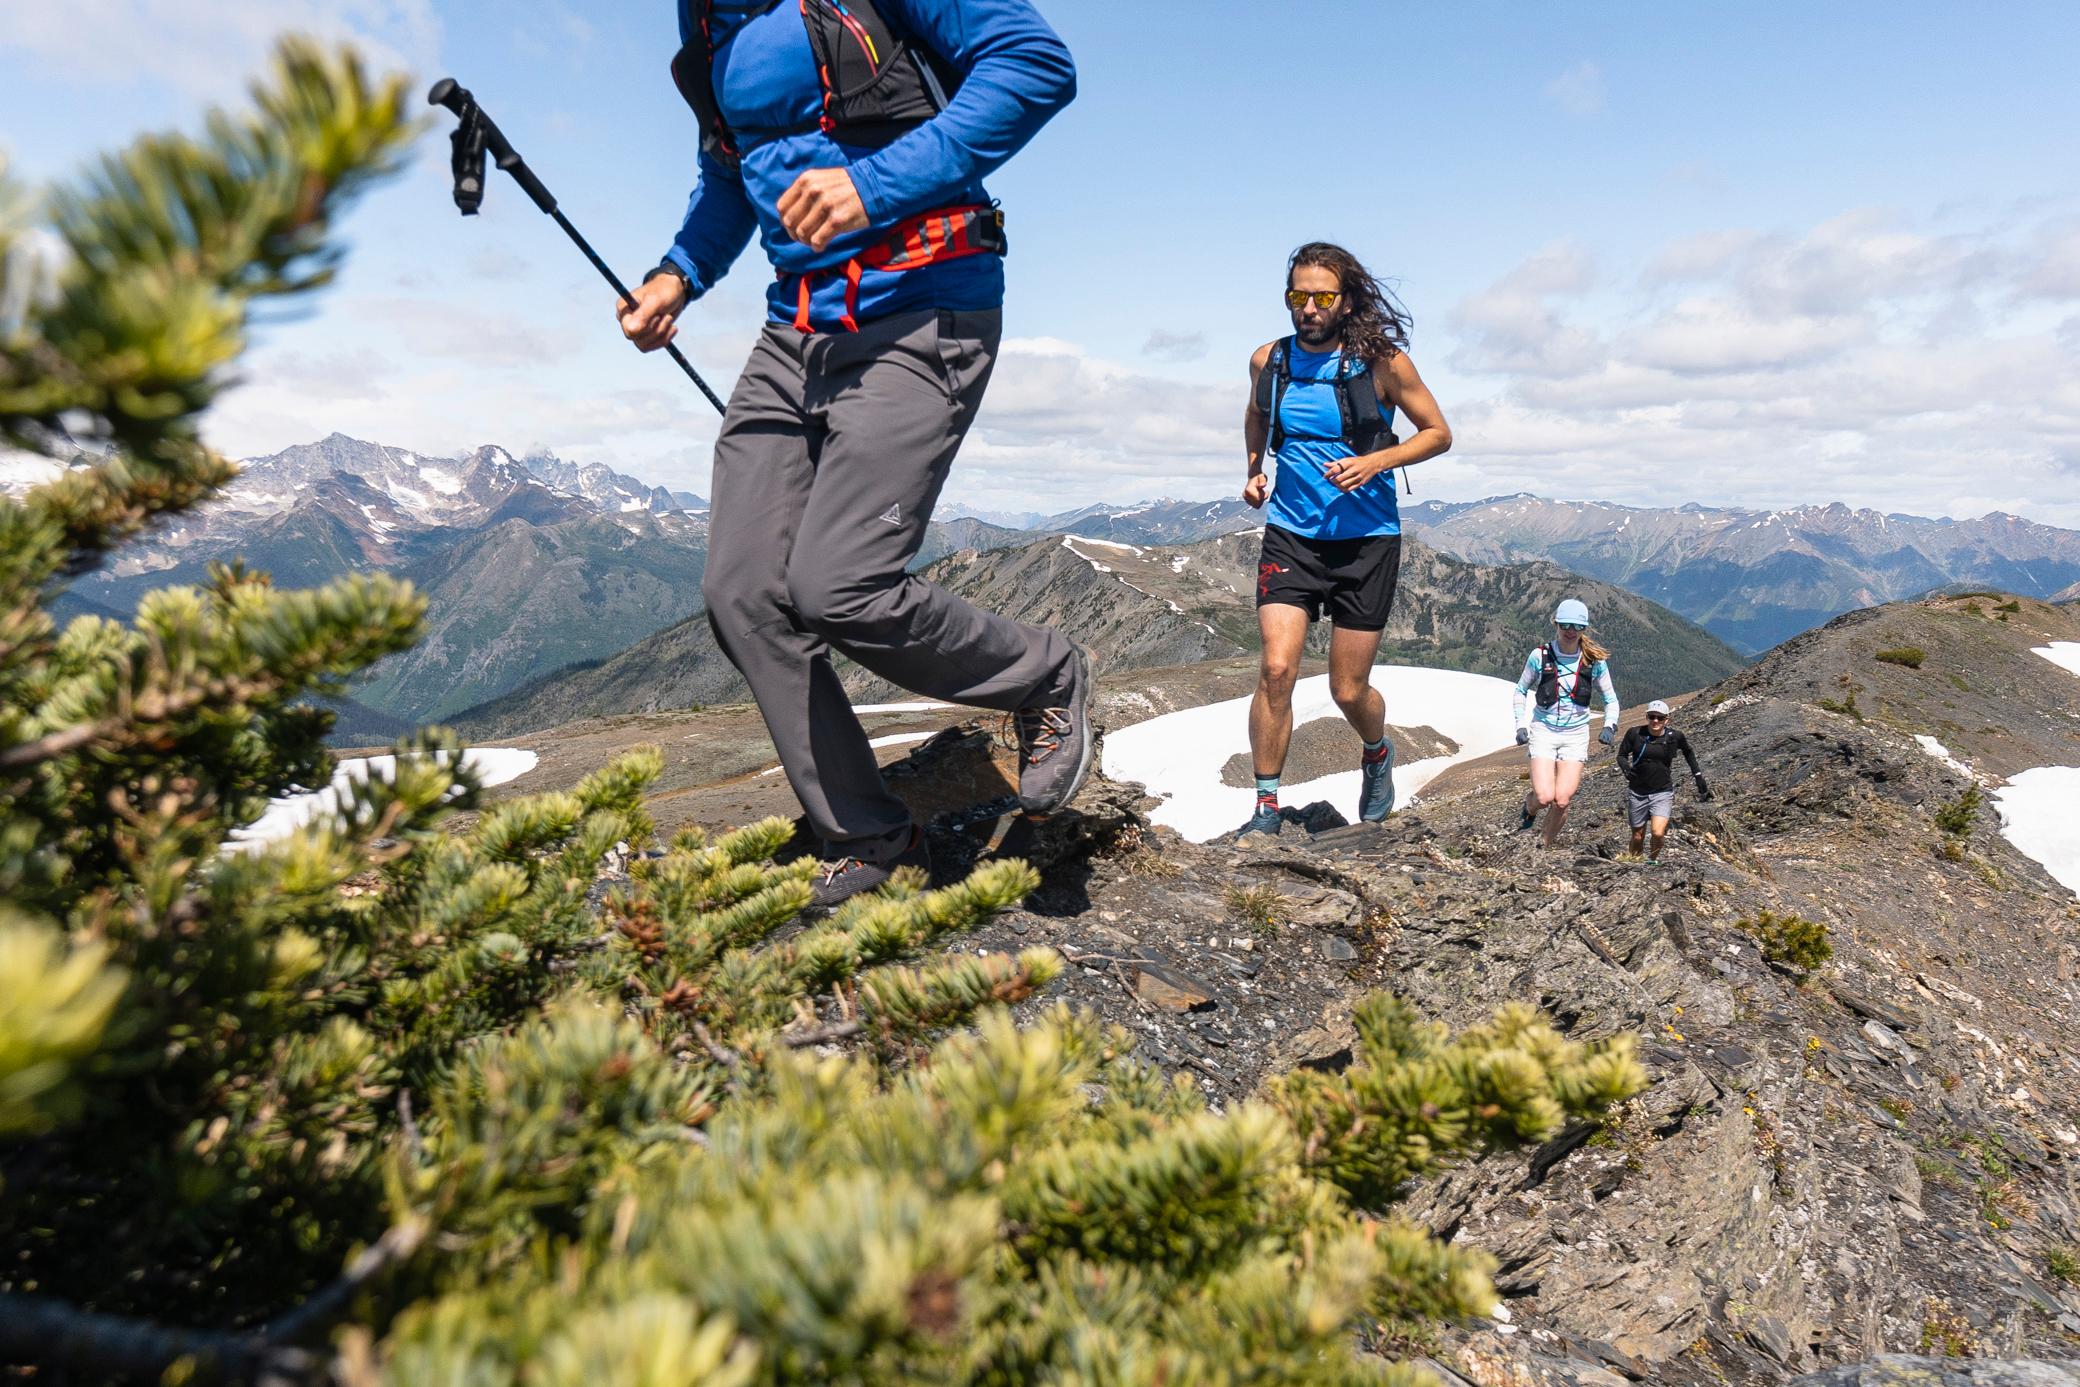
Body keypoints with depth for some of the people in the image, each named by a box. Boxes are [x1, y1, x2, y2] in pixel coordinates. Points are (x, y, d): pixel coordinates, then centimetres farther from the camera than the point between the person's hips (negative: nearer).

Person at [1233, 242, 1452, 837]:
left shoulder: (1382, 361, -7)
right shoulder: (1268, 360, 2)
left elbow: (1439, 433, 1)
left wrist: (1375, 460, -15)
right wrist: (1254, 469, 8)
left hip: (1366, 541, -2)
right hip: (1290, 536, 2)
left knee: (1348, 691, 4)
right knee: (1276, 669, -15)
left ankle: (1378, 753, 40)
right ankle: (1266, 808, -2)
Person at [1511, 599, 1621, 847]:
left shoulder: (1595, 661, -4)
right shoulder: (1540, 656, -7)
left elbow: (1610, 699, 8)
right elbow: (1521, 690, 8)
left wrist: (1609, 726, -9)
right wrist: (1521, 725, 0)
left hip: (1576, 734, 1)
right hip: (1543, 731, -1)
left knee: (1562, 801, -7)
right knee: (1544, 798, -15)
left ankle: (1546, 849, 15)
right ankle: (1530, 804, 23)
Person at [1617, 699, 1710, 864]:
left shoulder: (1674, 737, -6)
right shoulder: (1635, 734, -8)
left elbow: (1688, 752, 15)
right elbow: (1621, 755, 1)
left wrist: (1698, 776, 15)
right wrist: (1626, 768, -20)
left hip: (1663, 793, -1)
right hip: (1637, 793, 1)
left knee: (1658, 833, -18)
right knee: (1638, 836, 8)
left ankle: (1653, 860, 10)